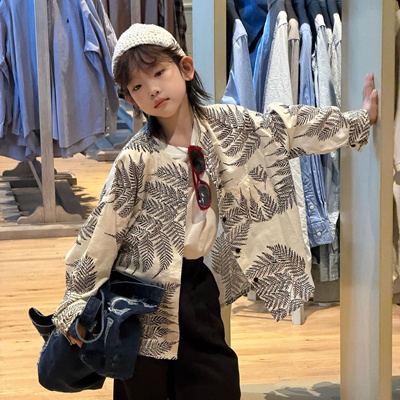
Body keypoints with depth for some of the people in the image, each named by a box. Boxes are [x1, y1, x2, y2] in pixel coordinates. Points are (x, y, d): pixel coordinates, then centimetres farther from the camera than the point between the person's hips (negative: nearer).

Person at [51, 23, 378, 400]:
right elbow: (102, 230, -12)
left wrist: (359, 119, 10)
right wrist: (77, 302, -12)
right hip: (147, 284, -4)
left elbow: (287, 128, 7)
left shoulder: (224, 124, -3)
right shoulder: (136, 159, -15)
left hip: (200, 280, 4)